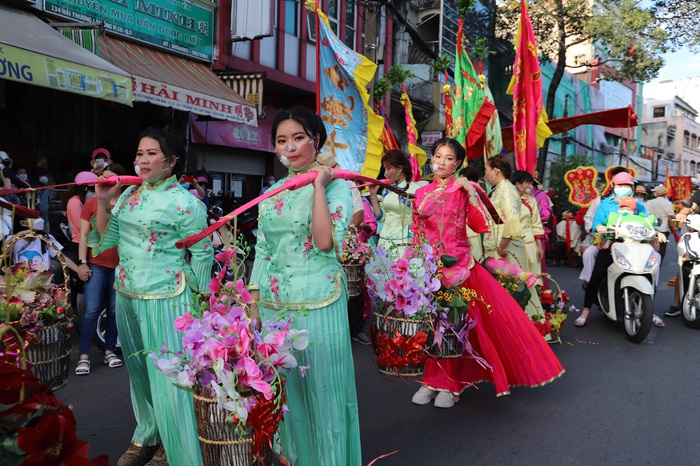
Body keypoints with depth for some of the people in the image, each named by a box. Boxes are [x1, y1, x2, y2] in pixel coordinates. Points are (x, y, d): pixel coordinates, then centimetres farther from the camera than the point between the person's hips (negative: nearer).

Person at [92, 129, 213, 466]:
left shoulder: (185, 202, -13)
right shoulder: (129, 194, 7)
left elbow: (202, 255, -8)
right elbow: (106, 241, 10)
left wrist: (186, 291, -1)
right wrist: (102, 201, 0)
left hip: (164, 300, -7)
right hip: (125, 296, 7)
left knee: (166, 376, 0)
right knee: (138, 372, 19)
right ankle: (146, 437, 39)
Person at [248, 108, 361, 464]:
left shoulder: (336, 185, -6)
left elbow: (325, 241, -22)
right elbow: (262, 251, 14)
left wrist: (318, 185, -17)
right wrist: (253, 306, 12)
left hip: (318, 305, -5)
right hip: (273, 306, 6)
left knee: (321, 390, 4)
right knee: (283, 390, 15)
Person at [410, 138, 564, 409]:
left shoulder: (463, 190, 0)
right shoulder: (422, 194, 10)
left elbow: (480, 225, -12)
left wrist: (471, 193, -18)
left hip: (458, 266, -3)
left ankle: (449, 384, 13)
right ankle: (432, 380, 20)